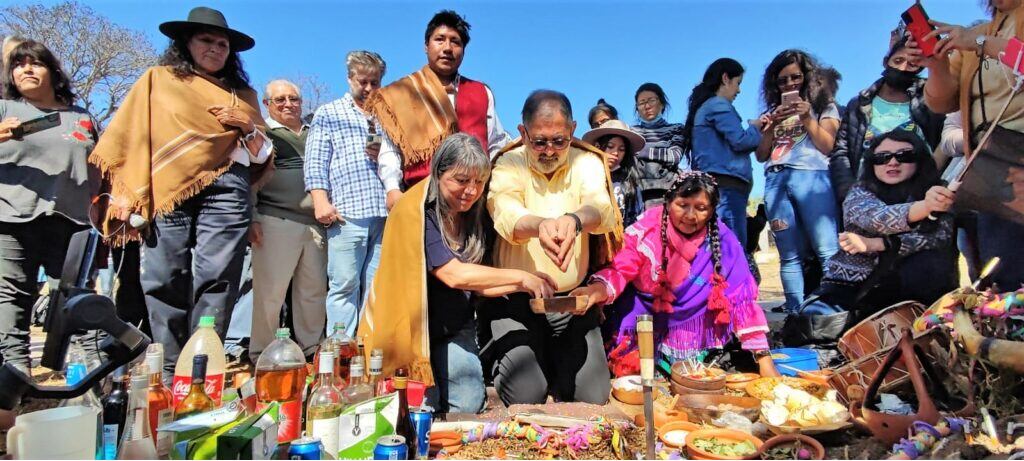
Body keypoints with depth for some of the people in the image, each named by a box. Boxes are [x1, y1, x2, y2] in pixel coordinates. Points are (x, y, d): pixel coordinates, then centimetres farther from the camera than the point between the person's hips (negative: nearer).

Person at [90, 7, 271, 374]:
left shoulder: (241, 94, 22)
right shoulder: (158, 79, 17)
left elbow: (261, 156, 21)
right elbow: (129, 136, 10)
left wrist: (248, 126, 1)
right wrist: (129, 197, -1)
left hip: (225, 191, 1)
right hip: (168, 193, -1)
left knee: (216, 279, -9)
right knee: (165, 282, -4)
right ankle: (169, 372, 3)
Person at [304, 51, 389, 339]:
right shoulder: (328, 114, 15)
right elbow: (315, 163, 5)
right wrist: (321, 202, -8)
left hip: (385, 213, 3)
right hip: (347, 213, -3)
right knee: (344, 285, -4)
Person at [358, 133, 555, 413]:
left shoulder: (475, 216, 1)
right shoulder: (415, 213, -21)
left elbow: (476, 285, 6)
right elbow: (453, 275, -28)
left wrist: (522, 285, -11)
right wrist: (520, 276, -22)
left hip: (456, 330, 5)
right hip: (413, 329, -5)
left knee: (469, 407, -3)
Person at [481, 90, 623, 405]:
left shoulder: (587, 163, -4)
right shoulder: (508, 165, -9)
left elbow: (603, 210, -25)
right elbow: (506, 215, -30)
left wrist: (575, 220, -50)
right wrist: (540, 225, -54)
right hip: (516, 300, -2)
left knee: (594, 398, 1)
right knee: (527, 396, -13)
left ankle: (555, 366, 30)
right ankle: (502, 362, 20)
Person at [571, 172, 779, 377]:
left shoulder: (722, 241, -12)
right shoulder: (648, 227, -14)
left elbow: (741, 298, -12)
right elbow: (621, 270, -16)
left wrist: (764, 360, -16)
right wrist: (598, 290, -40)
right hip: (645, 333, -1)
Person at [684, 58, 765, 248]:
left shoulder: (703, 107, 25)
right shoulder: (718, 105, -3)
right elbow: (740, 141, -10)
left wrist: (754, 128, 15)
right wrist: (755, 127, 10)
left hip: (716, 185, 10)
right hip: (726, 185, -10)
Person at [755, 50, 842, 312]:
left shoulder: (823, 106, 18)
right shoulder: (773, 112, 25)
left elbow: (827, 145, 5)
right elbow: (761, 155, 16)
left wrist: (807, 118, -3)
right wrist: (773, 124, 4)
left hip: (811, 177, -2)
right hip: (775, 181, 3)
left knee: (827, 251, -16)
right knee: (790, 256, -2)